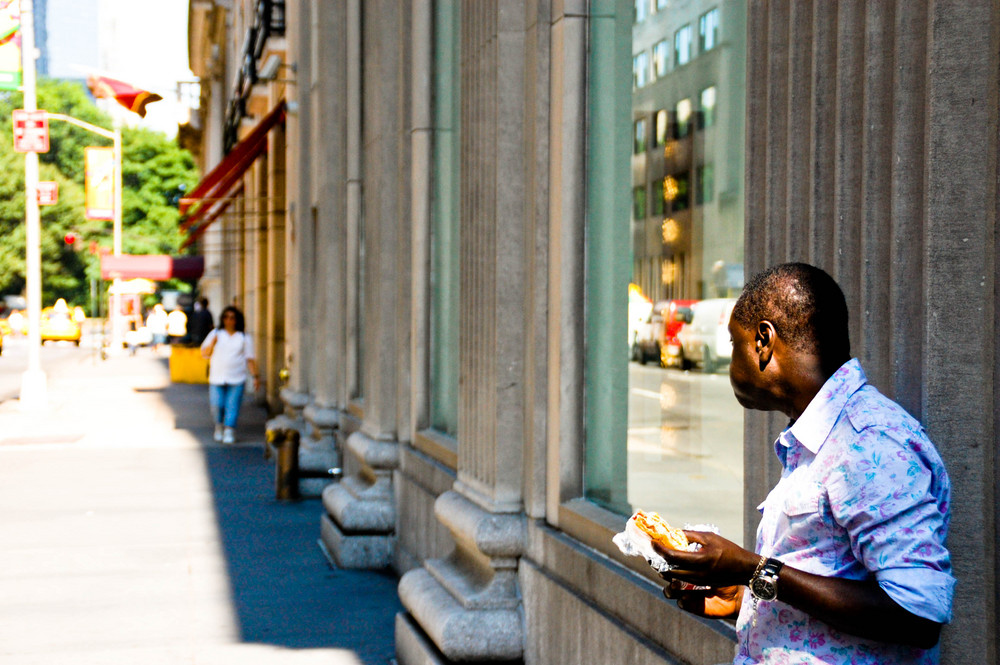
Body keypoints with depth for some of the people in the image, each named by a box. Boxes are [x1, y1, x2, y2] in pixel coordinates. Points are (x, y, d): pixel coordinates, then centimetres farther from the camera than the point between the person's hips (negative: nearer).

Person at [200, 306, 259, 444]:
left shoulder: (244, 338, 9)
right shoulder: (215, 334, 11)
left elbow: (250, 359, 7)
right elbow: (204, 353, 9)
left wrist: (255, 376, -1)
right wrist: (212, 344, -11)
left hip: (236, 380, -1)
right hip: (217, 378, 1)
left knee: (232, 406, -9)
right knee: (217, 405, -3)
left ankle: (229, 431, -6)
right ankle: (219, 425, 23)